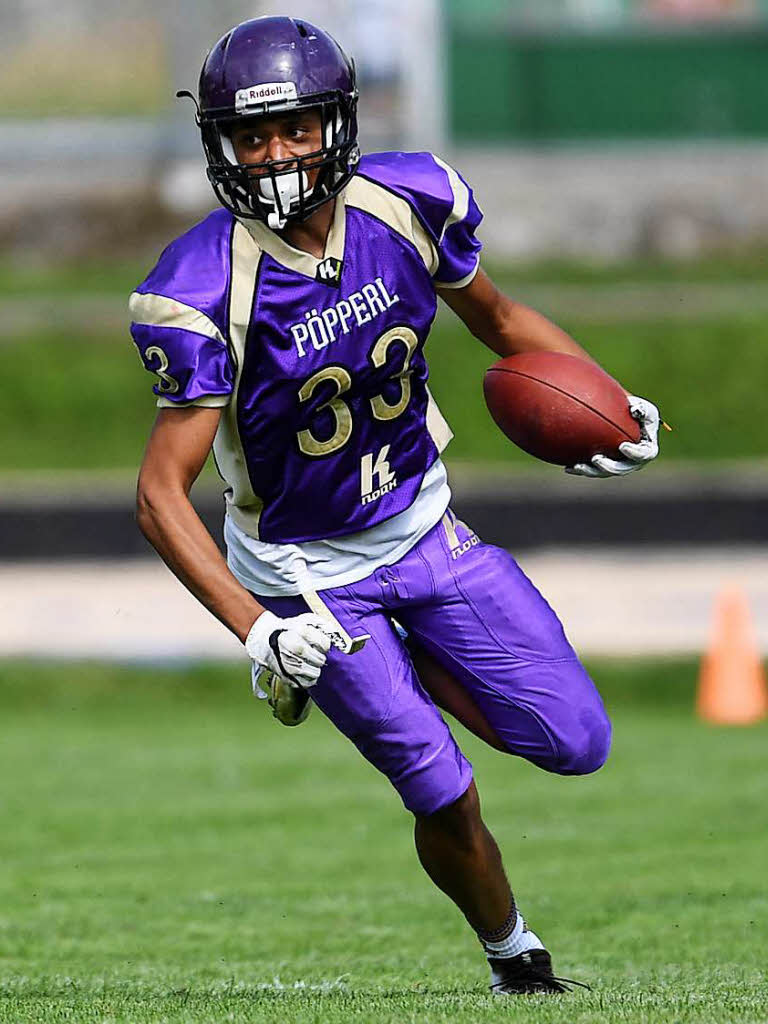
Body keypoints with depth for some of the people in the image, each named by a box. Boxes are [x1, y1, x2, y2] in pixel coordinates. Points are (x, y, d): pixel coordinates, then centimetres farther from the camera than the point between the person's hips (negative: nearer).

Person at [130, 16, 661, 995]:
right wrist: (256, 630, -38)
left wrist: (610, 403, -7)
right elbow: (162, 494, -27)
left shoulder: (408, 202, -13)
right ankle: (511, 952, 26)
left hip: (425, 530, 4)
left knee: (575, 743, -1)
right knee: (444, 797, -5)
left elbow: (498, 317, 8)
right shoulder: (208, 293, -27)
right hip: (307, 573, -4)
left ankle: (409, 664, 25)